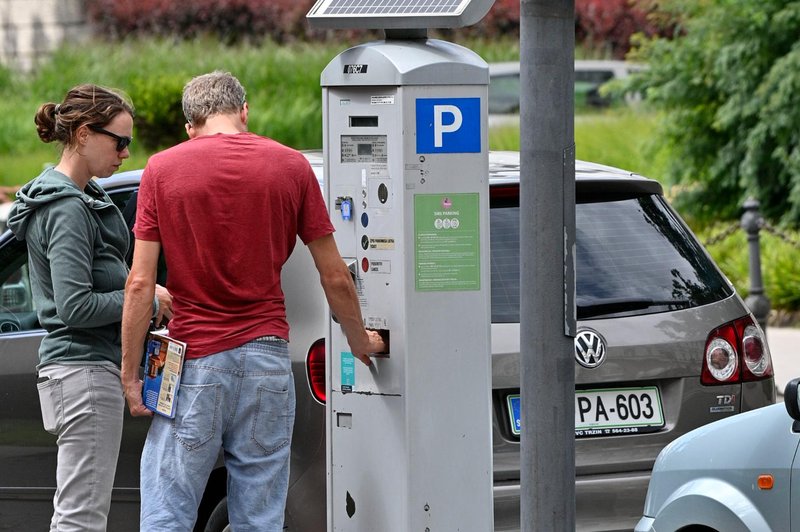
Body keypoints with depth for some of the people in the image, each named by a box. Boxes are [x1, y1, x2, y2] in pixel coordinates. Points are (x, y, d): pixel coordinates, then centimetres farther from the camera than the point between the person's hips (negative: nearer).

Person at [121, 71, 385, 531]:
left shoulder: (162, 170, -1)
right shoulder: (290, 166, 3)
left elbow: (140, 283, -5)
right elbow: (335, 278, 6)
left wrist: (130, 373, 1)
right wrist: (360, 341, 22)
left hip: (193, 359, -2)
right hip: (266, 358, 2)